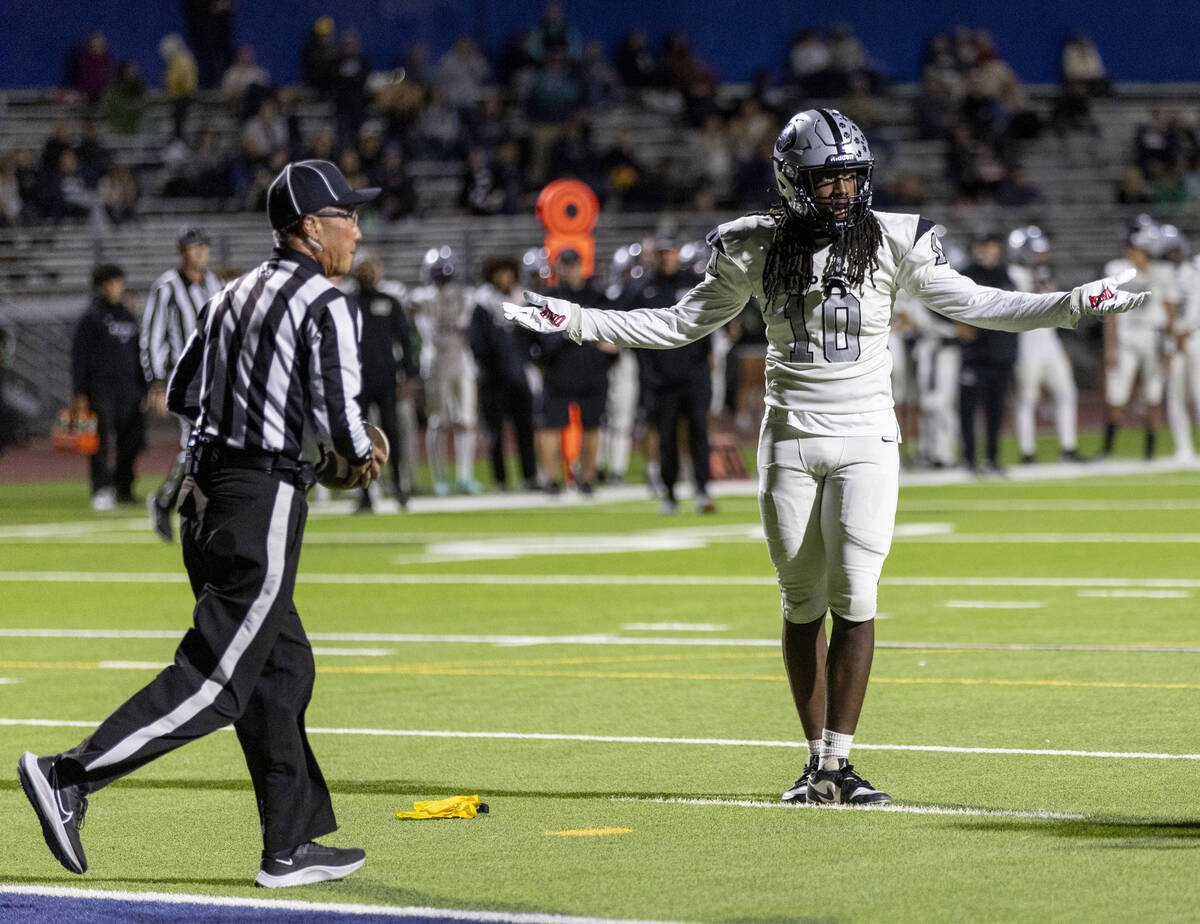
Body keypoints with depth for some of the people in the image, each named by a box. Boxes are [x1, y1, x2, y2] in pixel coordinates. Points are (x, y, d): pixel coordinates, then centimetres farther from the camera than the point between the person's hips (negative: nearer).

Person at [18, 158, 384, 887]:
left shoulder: (235, 294, 14)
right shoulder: (325, 306, -10)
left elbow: (183, 394, 18)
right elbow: (338, 415, -19)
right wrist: (363, 453, 2)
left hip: (206, 496, 9)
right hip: (265, 499, -9)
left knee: (282, 670, 13)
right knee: (216, 680, -7)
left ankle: (292, 848, 14)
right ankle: (70, 777, -15)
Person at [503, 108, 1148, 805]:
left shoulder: (893, 242, -1)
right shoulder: (758, 248, 1)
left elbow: (972, 304, 6)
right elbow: (685, 323, 11)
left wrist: (1074, 304, -2)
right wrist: (578, 322, 6)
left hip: (865, 439, -1)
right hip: (791, 437, 1)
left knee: (854, 597, -11)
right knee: (803, 604, 4)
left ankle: (841, 763, -6)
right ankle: (817, 761, 13)